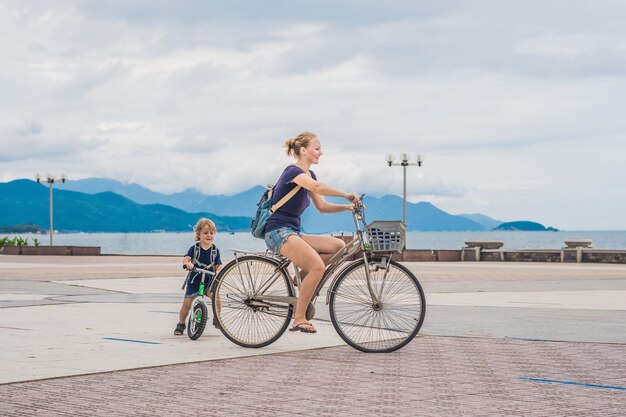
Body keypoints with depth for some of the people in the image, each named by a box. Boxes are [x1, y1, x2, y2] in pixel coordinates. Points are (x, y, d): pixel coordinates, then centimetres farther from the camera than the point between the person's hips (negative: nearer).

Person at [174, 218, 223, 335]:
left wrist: (218, 271, -25)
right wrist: (187, 263, -45)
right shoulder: (194, 248, -7)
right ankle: (181, 324, 16)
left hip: (209, 281, 1)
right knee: (187, 303, -5)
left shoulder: (215, 250, -2)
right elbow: (186, 258, -22)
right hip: (194, 281, -1)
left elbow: (218, 265, -2)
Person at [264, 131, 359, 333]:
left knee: (338, 246, -5)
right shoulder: (293, 171, -13)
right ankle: (299, 319, -18)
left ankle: (302, 276, 1)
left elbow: (322, 206, 15)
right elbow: (317, 187, -33)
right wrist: (346, 195, -29)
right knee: (318, 266, -26)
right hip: (278, 232, -9)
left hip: (293, 233, 9)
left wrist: (347, 207, 1)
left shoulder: (309, 174, 15)